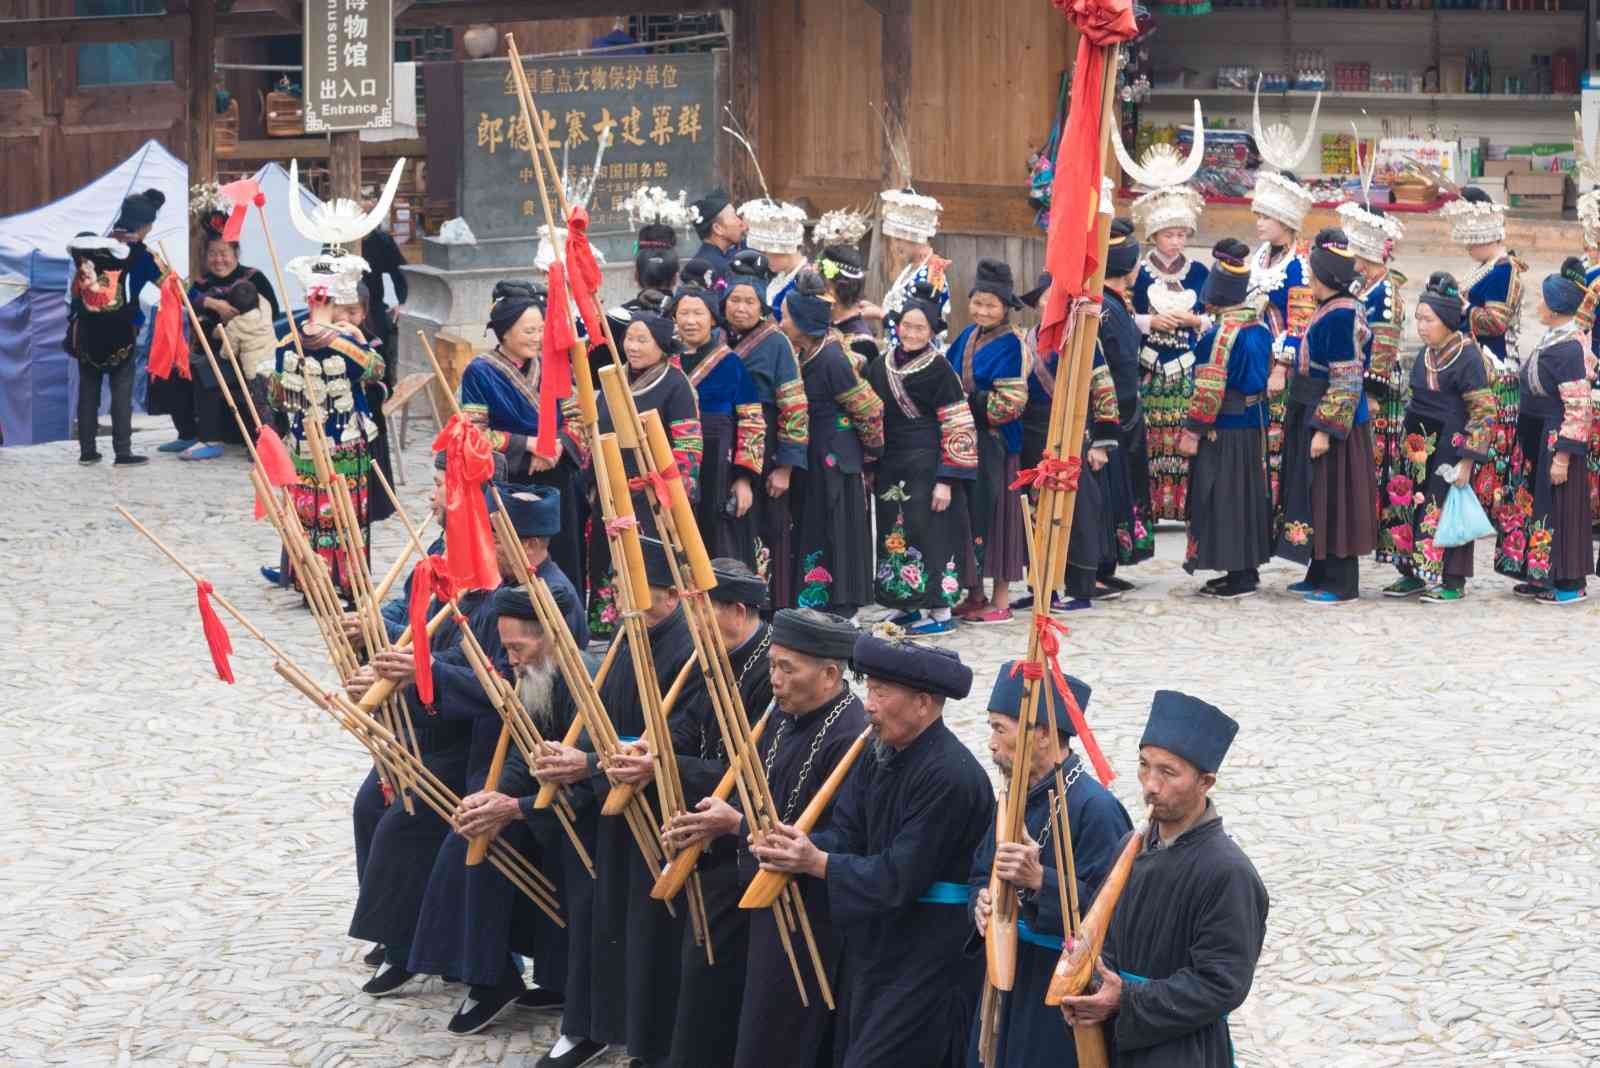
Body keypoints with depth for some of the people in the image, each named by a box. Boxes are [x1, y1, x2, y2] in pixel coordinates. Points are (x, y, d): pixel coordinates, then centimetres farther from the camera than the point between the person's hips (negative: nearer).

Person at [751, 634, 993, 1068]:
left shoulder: (950, 776, -23)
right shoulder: (881, 755, 6)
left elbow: (902, 877, -23)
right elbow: (846, 835, 4)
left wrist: (818, 863, -21)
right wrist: (798, 846, -17)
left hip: (928, 963, -9)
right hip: (874, 948, 9)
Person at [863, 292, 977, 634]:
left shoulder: (939, 369, -8)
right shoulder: (880, 366, 7)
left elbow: (958, 429, -10)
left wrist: (946, 480, -15)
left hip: (927, 466, -6)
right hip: (891, 466, 6)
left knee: (927, 533, -4)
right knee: (895, 535, 8)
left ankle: (940, 611, 6)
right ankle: (909, 605, 20)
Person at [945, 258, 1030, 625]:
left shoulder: (1011, 344, -11)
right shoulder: (968, 336, 10)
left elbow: (1010, 403, -17)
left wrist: (968, 400, -15)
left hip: (994, 442, -7)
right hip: (965, 439, 7)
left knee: (993, 513, -2)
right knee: (968, 512, 10)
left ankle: (1000, 601, 7)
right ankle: (975, 594, 20)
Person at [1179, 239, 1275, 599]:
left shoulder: (1222, 332, -19)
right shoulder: (1259, 326, 7)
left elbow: (1210, 389, -21)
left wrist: (1192, 431, -16)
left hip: (1224, 430, -8)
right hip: (1253, 425, 9)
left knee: (1222, 500, -2)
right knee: (1247, 496, 15)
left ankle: (1238, 577, -1)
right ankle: (1248, 567, 21)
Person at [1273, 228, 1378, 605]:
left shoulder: (1340, 316, -20)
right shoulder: (1330, 311, 9)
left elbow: (1346, 381, -22)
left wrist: (1325, 430, -23)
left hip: (1331, 419, -10)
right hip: (1314, 417, 10)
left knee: (1332, 499, -3)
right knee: (1317, 497, 15)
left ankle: (1341, 585, 4)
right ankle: (1321, 575, 24)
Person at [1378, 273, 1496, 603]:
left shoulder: (1468, 358, -14)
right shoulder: (1425, 355, 9)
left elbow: (1483, 412, -14)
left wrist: (1467, 461, -17)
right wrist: (1407, 437, 21)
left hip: (1448, 445, -8)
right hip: (1416, 444, 8)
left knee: (1443, 507, -4)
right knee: (1405, 504, 8)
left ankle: (1452, 581, 6)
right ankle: (1415, 574, 19)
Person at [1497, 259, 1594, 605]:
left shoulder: (1568, 347, -21)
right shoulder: (1552, 339, 7)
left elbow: (1578, 408, -22)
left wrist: (1562, 456, -22)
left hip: (1556, 439, -10)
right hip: (1536, 438, 10)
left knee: (1559, 507, -1)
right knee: (1535, 500, 15)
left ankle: (1570, 583, 9)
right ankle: (1542, 577, 25)